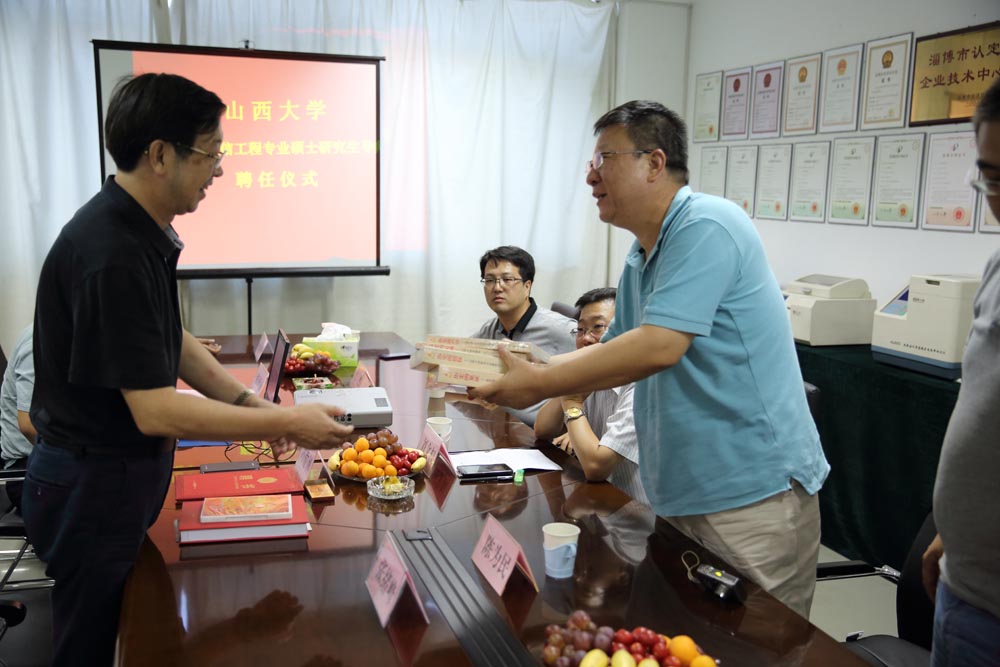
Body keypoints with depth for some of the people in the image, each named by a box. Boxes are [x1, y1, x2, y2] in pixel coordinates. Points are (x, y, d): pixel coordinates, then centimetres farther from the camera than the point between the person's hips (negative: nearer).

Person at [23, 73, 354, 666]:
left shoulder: (145, 231, 3)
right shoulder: (113, 255, -29)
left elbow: (172, 342, 11)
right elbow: (155, 411, -28)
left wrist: (250, 404, 1)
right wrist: (288, 424, -23)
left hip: (127, 474, 9)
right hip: (94, 489, -9)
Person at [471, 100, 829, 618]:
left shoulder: (706, 226, -17)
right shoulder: (639, 262, 14)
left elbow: (659, 347, -26)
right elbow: (612, 353, 17)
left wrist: (540, 385, -21)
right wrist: (525, 371, 4)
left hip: (753, 491, -9)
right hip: (681, 494, 9)